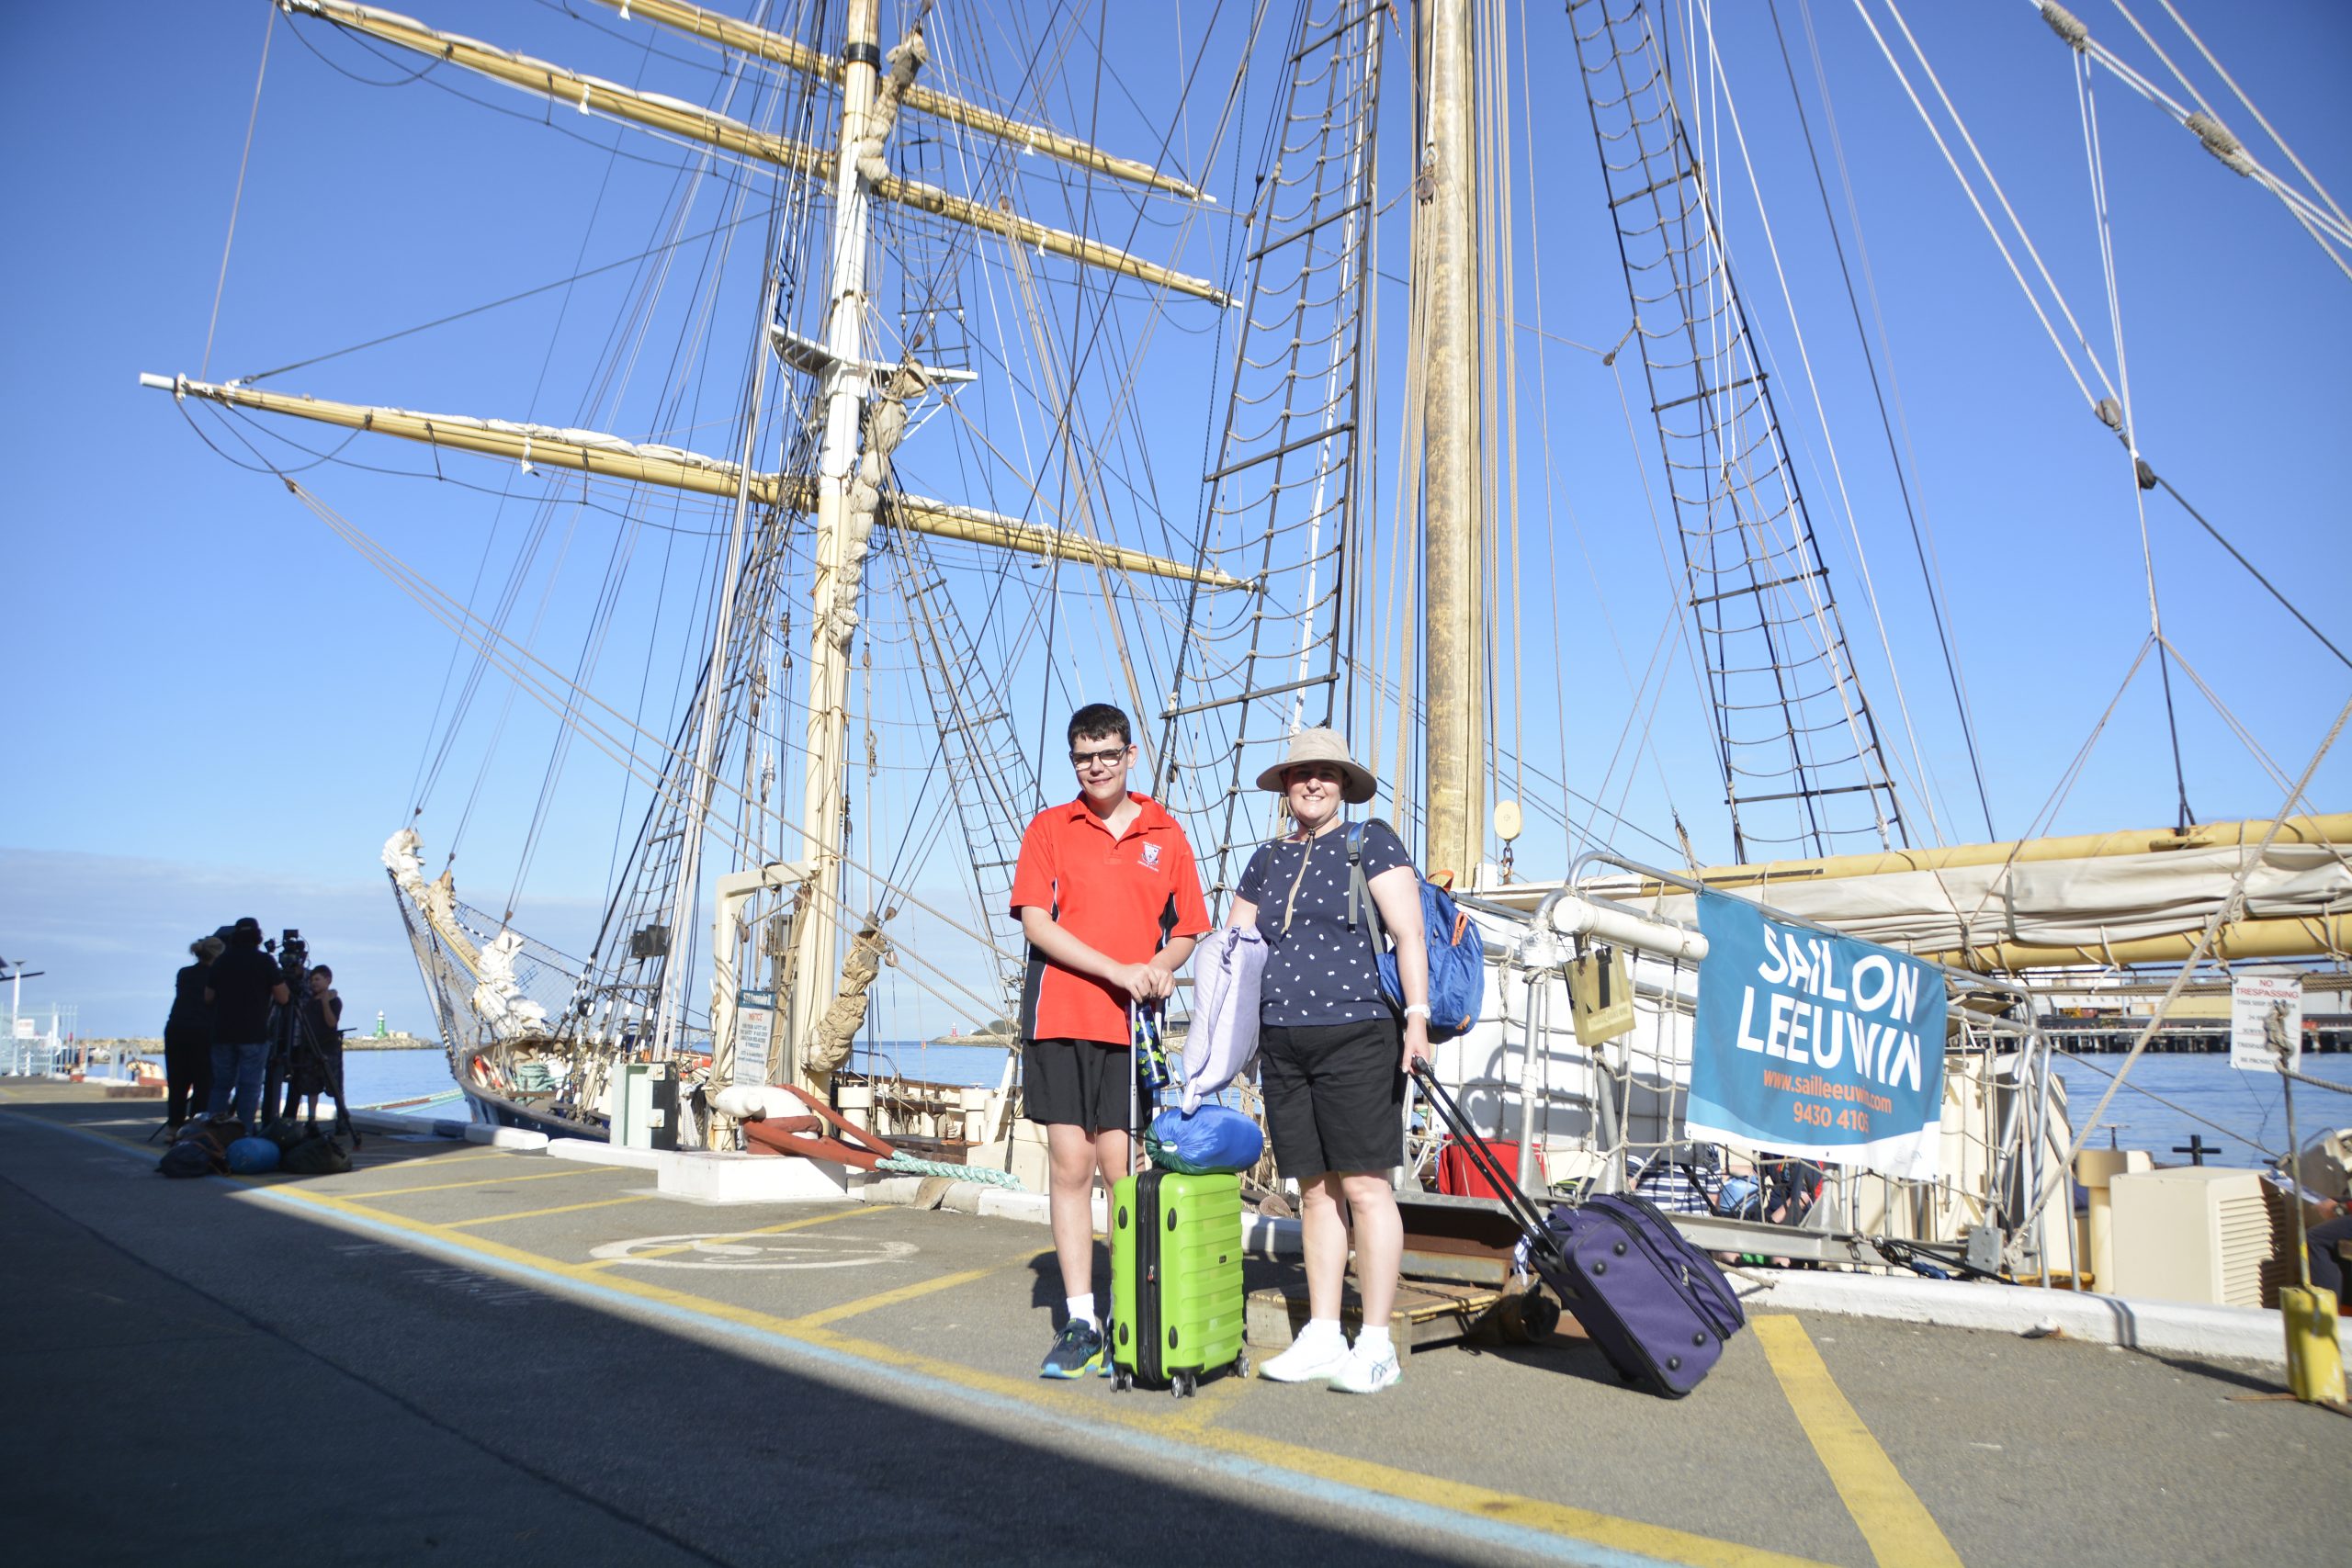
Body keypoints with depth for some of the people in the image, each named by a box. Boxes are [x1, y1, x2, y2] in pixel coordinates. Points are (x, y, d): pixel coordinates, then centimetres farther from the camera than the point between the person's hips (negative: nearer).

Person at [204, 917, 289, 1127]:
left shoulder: (221, 961, 7)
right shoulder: (265, 961, -5)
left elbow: (208, 998, 14)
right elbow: (283, 998, -4)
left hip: (223, 1033, 4)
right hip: (254, 1034, -4)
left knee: (221, 1084, 12)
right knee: (249, 1087, -1)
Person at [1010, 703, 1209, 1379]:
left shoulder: (1164, 834, 10)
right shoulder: (1050, 828, 6)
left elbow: (1188, 928, 14)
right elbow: (1035, 921, -4)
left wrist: (1161, 968, -8)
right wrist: (1119, 970, -13)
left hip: (1131, 1025, 0)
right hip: (1058, 1018, 0)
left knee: (1122, 1171, -1)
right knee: (1069, 1166, 1)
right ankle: (1080, 1322, 8)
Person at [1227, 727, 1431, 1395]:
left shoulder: (1371, 842, 1)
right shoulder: (1268, 860, 16)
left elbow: (1409, 933, -7)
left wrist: (1418, 1017, -17)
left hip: (1356, 1037, -5)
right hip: (1283, 1046, 6)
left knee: (1364, 1187, -4)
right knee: (1314, 1190, 9)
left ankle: (1376, 1345, 4)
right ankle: (1322, 1337, 17)